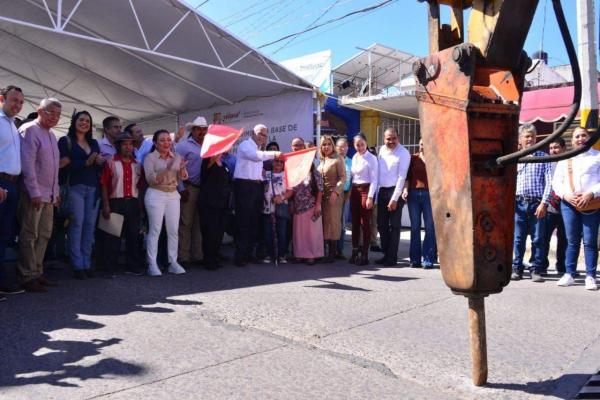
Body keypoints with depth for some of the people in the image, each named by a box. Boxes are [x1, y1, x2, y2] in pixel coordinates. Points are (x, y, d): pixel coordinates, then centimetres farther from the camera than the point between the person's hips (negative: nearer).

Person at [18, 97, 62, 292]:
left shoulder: (51, 134, 17)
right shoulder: (30, 130, -9)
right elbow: (28, 164, -16)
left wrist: (56, 191, 17)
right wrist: (34, 192, -18)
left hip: (49, 194, 8)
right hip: (34, 194, -8)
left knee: (44, 234, 10)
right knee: (30, 236, -3)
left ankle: (37, 272, 18)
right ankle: (27, 277, 3)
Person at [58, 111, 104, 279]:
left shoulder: (94, 143, 20)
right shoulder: (65, 141, 4)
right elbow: (63, 164, -8)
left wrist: (101, 162, -3)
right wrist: (86, 163, -10)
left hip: (93, 188, 5)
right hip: (75, 187, -5)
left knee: (90, 225, 1)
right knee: (77, 224, -7)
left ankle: (87, 264, 5)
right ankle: (77, 265, -4)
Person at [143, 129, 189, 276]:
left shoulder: (176, 157, 9)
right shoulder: (150, 158, -2)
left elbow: (183, 178, 7)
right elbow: (151, 179, -11)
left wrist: (181, 168, -14)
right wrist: (167, 169, -23)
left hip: (173, 195, 4)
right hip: (156, 195, -4)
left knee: (174, 230, 4)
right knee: (155, 230, -4)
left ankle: (173, 262, 11)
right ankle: (152, 264, 0)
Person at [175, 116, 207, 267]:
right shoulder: (183, 146, -2)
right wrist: (182, 189, -13)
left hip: (204, 190, 6)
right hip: (189, 189, -6)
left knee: (199, 224, 10)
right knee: (186, 224, -3)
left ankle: (197, 256, 18)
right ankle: (183, 257, 3)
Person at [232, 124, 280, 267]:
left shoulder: (259, 149, 22)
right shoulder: (245, 145, -4)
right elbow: (255, 156, -25)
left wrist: (262, 172, 9)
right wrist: (273, 154, -30)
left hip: (256, 186, 8)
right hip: (244, 185, -8)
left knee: (254, 222, 8)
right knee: (243, 222, -7)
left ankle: (249, 253, 16)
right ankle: (240, 255, -3)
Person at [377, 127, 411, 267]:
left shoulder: (403, 153, -10)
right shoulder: (382, 150, 9)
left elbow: (401, 177, -13)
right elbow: (378, 172, 10)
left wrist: (394, 198, -15)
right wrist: (376, 193, 5)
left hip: (395, 191, -6)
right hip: (382, 191, 6)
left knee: (394, 225, -1)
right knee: (381, 224, 10)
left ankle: (392, 257, 7)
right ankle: (385, 254, 20)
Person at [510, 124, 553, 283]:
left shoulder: (543, 158, 6)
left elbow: (549, 182, 0)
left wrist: (543, 203, -9)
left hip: (537, 204, -1)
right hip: (519, 204, 1)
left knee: (538, 239, 2)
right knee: (518, 238, 3)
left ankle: (536, 270, 9)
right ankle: (517, 269, 11)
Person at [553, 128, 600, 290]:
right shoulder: (564, 159, 17)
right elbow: (556, 182, 10)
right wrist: (565, 195, -8)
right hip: (568, 203, 2)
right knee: (572, 241, 5)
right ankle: (569, 274, 9)